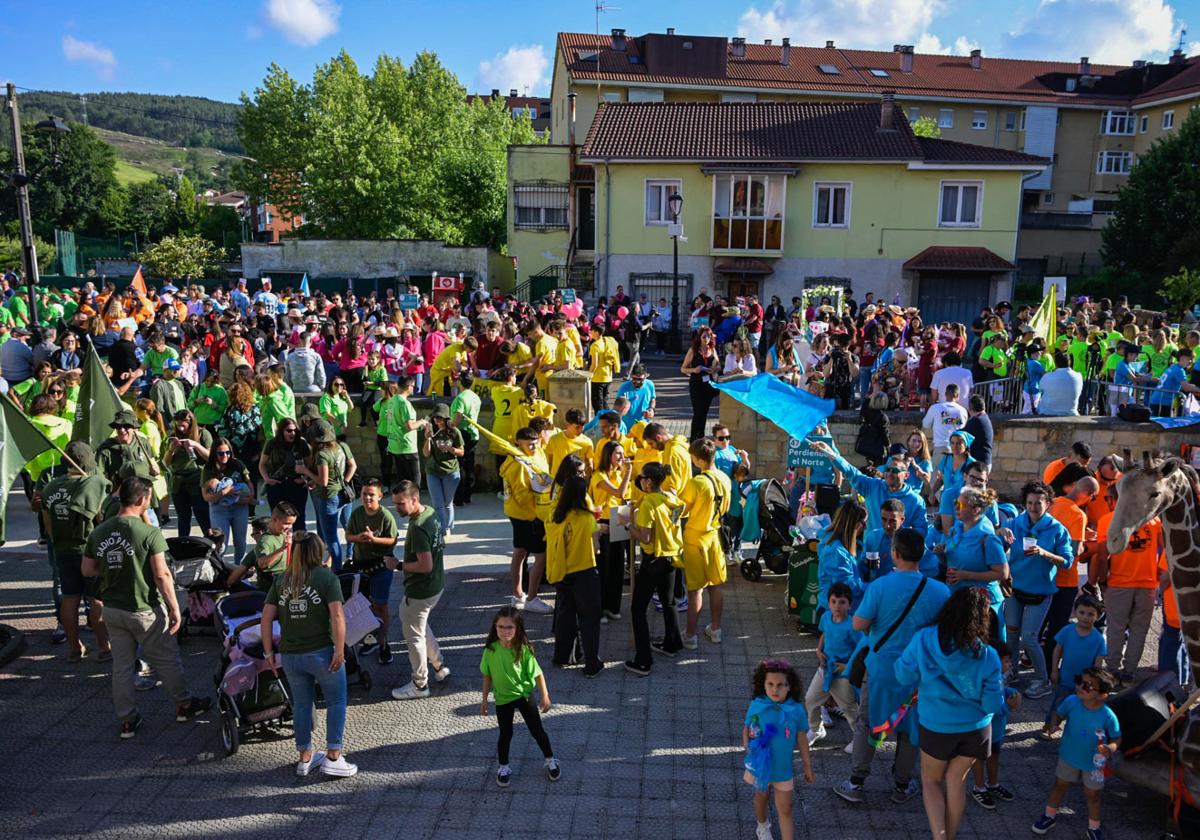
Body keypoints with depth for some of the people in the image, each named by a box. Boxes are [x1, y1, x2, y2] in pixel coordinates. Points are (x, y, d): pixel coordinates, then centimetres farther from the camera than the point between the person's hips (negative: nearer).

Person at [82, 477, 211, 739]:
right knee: (167, 661, 12)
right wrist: (175, 609, -11)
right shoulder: (149, 533, -19)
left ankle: (127, 720, 22)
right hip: (145, 610, -5)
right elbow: (162, 575, -19)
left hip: (112, 609, 5)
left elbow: (86, 569, 6)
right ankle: (184, 705, 28)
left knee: (122, 666, 14)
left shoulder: (98, 532, -2)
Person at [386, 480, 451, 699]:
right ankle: (439, 666, 33)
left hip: (420, 591, -10)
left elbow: (426, 565, -30)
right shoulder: (430, 513, 1)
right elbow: (441, 544, 14)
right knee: (406, 614, 28)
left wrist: (398, 565, -18)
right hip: (435, 585, 10)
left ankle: (420, 685, 23)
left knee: (414, 635, 6)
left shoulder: (418, 528, -29)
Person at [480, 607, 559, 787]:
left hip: (524, 696, -1)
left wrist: (544, 696, -11)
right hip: (502, 699, 1)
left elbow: (537, 674, -13)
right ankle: (503, 767, 34)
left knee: (537, 730, 11)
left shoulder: (523, 649, -21)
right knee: (505, 734, 13)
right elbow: (487, 675, -2)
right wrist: (484, 699, 3)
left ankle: (551, 760, 31)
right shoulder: (491, 650, -15)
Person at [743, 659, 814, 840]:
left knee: (785, 809, 6)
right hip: (759, 764, 1)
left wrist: (807, 765, 3)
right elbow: (746, 728, -4)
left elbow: (801, 739, -5)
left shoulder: (796, 710, -16)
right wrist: (746, 744, -21)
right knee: (761, 797, 25)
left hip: (783, 768, -1)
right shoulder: (757, 705, -17)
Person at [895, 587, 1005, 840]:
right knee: (956, 781, 20)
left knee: (931, 781, 20)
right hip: (975, 728, 1)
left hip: (936, 727, -1)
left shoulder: (923, 640, -22)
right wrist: (999, 686, 7)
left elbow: (904, 677, -11)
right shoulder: (988, 656, -20)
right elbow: (992, 705, -12)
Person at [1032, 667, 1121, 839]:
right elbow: (1058, 714, -4)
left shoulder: (1107, 716, -28)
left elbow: (1117, 739, -13)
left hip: (1094, 763, -2)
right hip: (1068, 756, 2)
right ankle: (1050, 816, 42)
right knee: (1060, 786, 21)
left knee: (1092, 795, 18)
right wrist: (1054, 724, -25)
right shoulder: (1071, 702, -22)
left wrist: (1110, 749, -33)